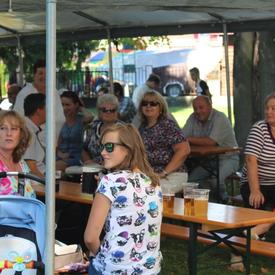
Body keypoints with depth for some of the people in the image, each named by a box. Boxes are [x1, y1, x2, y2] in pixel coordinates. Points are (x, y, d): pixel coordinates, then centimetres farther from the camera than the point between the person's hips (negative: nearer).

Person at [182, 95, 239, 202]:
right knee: (189, 180, -11)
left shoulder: (220, 118, -18)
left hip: (227, 158, -6)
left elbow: (211, 142, -29)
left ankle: (223, 201, -4)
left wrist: (189, 139, -23)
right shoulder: (193, 118, 2)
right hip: (208, 158, 6)